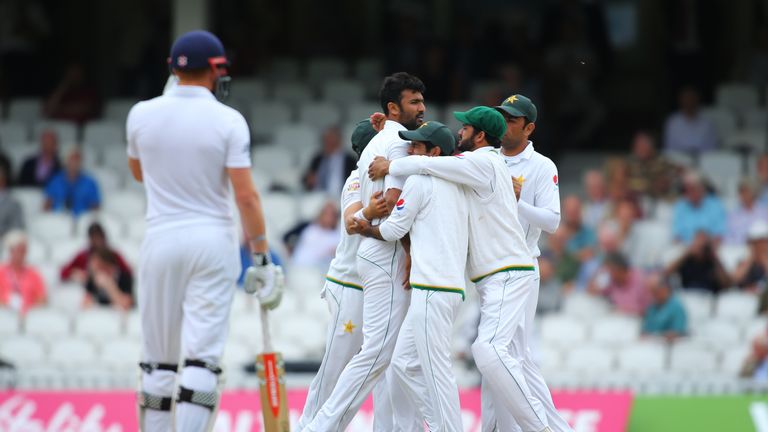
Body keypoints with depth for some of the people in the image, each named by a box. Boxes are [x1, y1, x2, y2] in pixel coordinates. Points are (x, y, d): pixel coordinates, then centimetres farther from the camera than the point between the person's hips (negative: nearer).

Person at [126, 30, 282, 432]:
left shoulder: (142, 115, 0)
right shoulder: (228, 121, -8)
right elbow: (246, 195, -11)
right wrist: (261, 258, -7)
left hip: (160, 241, 2)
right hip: (213, 242, -2)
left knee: (158, 357, 11)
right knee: (202, 356, -6)